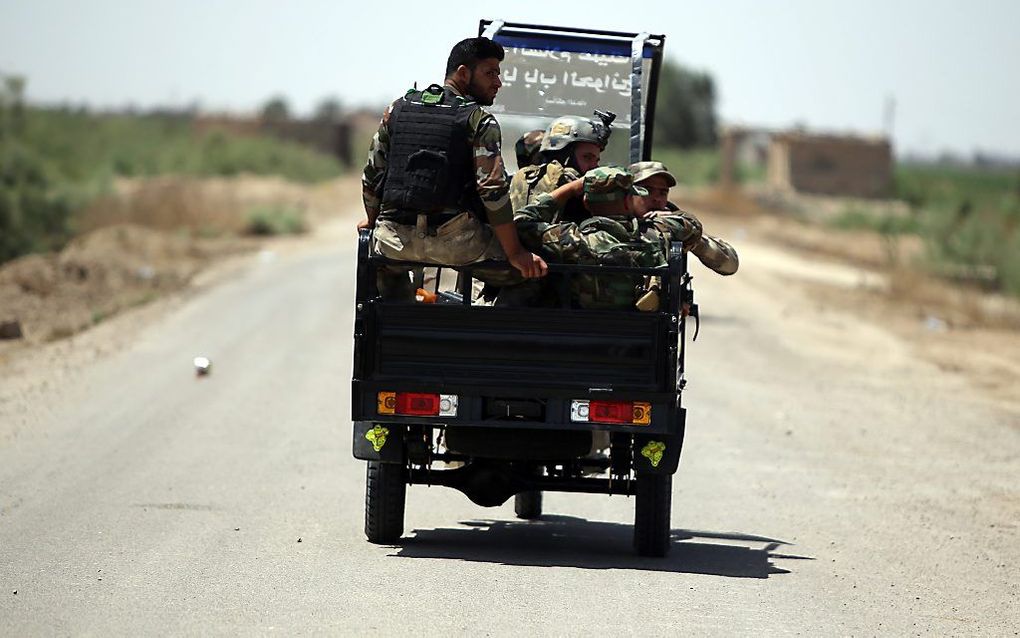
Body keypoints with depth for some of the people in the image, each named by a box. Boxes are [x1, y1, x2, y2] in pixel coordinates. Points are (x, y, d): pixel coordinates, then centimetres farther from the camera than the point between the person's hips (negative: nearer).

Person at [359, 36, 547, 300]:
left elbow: (372, 176, 15)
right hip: (453, 240, -5)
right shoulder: (480, 122, -2)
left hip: (394, 238, 5)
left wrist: (373, 220, 32)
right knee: (526, 269, 9)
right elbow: (493, 190, -11)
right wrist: (514, 253, -10)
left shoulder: (398, 110, 12)